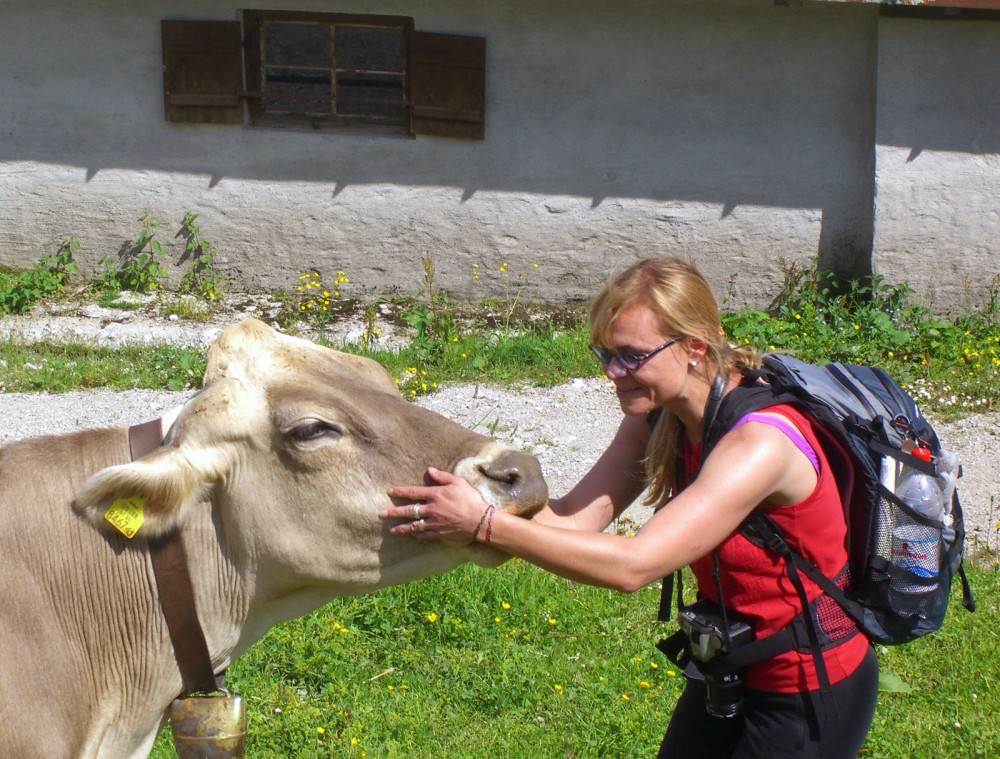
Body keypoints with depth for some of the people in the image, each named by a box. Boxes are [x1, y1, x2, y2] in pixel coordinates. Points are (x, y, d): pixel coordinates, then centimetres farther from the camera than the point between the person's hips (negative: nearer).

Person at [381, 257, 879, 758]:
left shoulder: (759, 442, -31)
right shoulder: (658, 421, -4)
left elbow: (633, 565, -35)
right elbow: (575, 518, -13)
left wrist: (485, 524, -37)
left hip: (813, 689, -7)